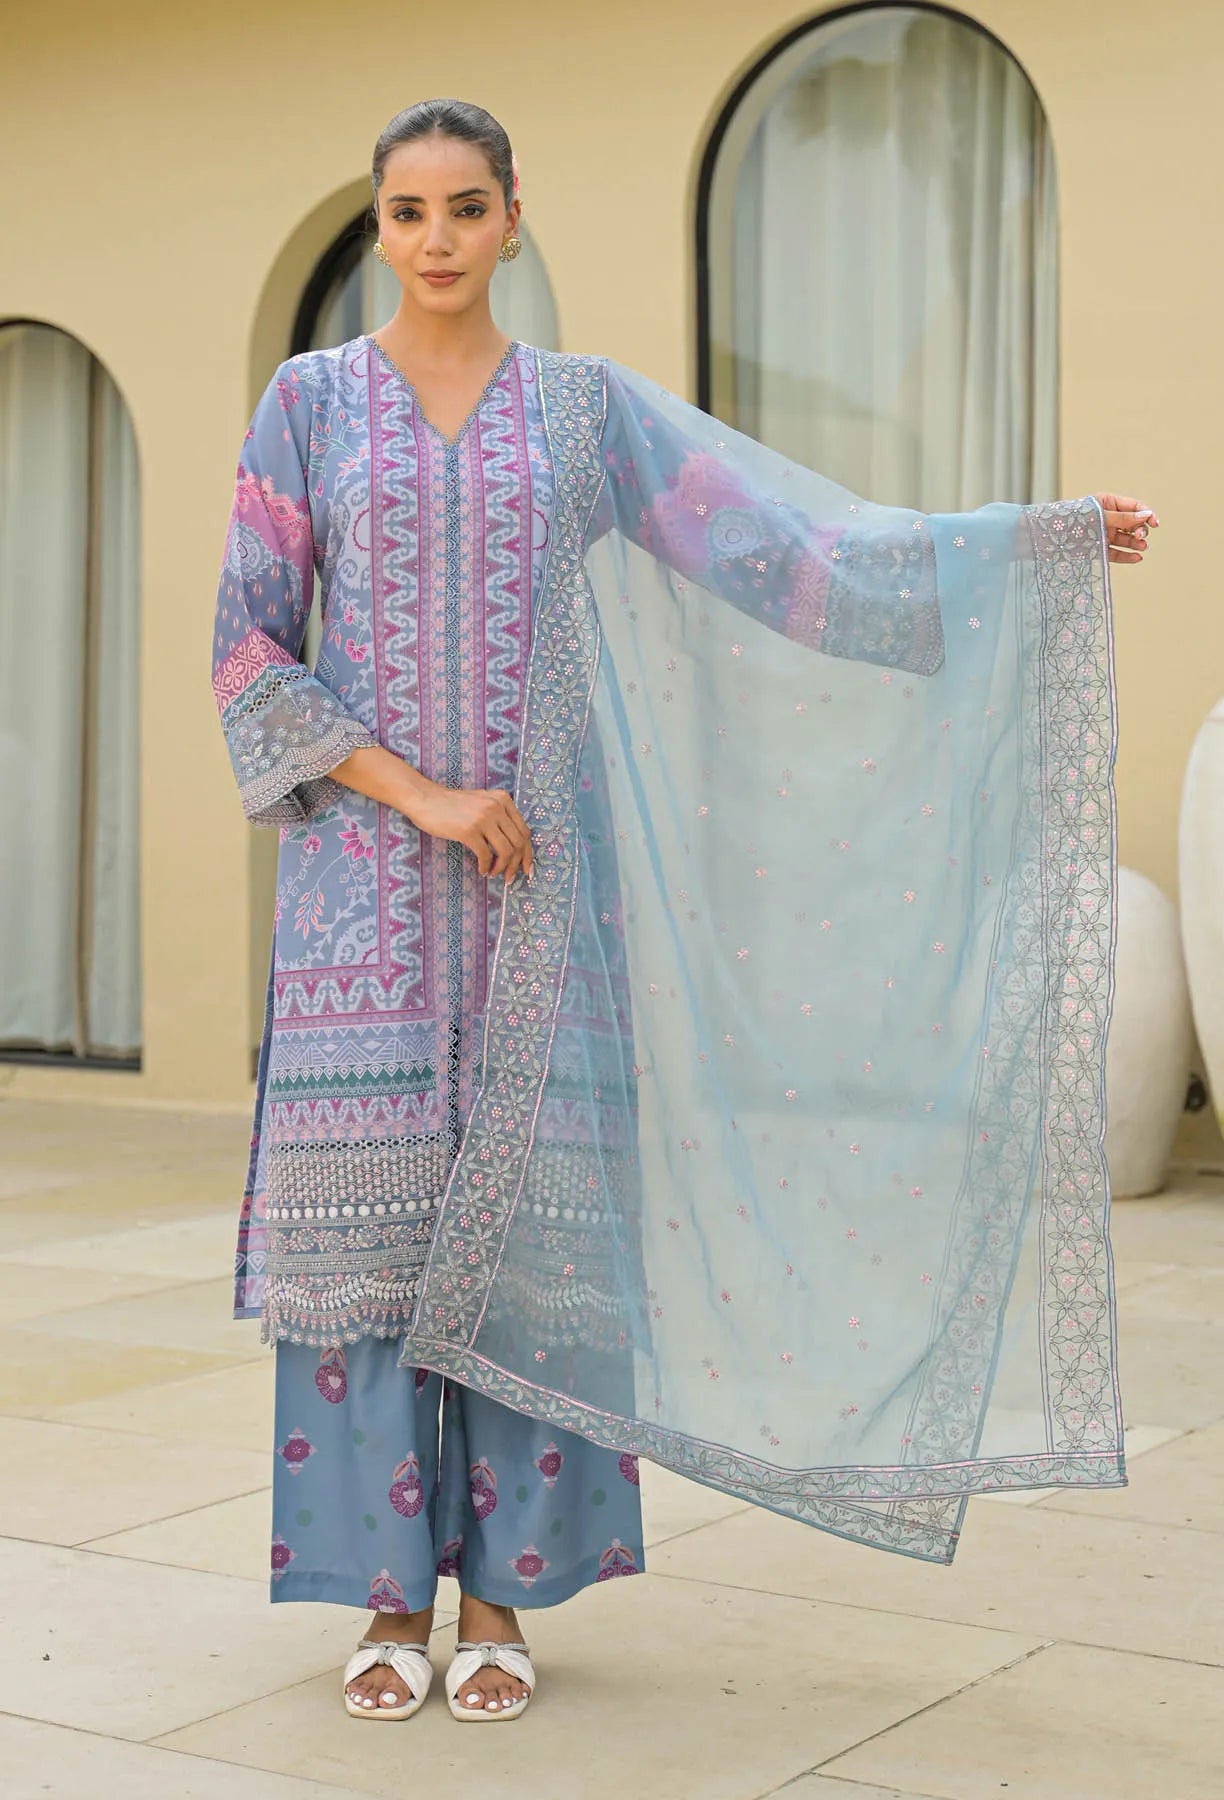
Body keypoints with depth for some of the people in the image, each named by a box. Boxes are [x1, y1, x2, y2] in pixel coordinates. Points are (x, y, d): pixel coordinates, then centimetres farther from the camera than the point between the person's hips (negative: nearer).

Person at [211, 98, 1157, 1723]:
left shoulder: (588, 405, 7)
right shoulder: (309, 400, 5)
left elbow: (789, 542, 0)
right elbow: (248, 643, 0)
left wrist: (1045, 534, -7)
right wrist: (416, 792, -12)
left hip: (536, 878, 1)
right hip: (367, 875, 0)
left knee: (520, 1211, 0)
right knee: (369, 1209, -2)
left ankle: (501, 1589, 11)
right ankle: (390, 1592, 10)